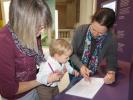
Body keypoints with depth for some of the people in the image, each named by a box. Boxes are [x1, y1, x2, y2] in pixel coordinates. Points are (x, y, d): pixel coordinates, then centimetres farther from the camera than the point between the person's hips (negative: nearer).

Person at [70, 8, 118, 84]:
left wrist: (111, 72, -24)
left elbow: (112, 61, -5)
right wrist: (80, 66, -24)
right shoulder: (80, 30, -16)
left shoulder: (112, 40, -15)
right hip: (76, 71, -3)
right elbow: (72, 53, -9)